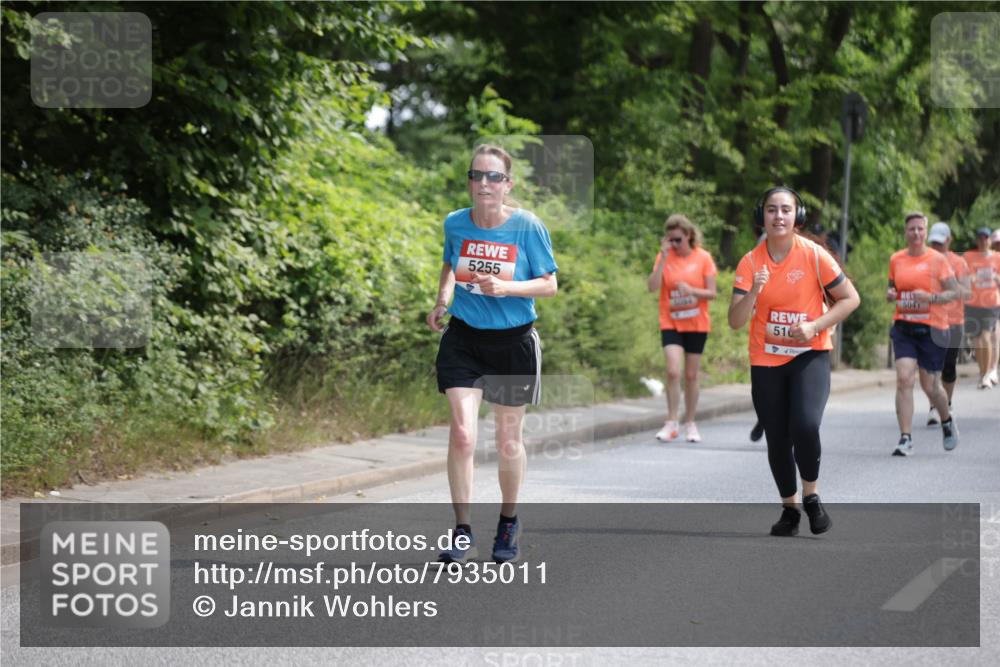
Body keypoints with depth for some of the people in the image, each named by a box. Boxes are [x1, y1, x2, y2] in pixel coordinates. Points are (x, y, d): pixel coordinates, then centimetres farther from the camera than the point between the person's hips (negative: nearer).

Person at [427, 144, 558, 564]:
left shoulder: (528, 226, -12)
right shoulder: (455, 224, -3)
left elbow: (549, 284, -7)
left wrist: (505, 287, -23)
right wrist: (442, 300, 0)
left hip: (513, 341, -1)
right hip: (463, 340, 1)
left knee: (508, 441, 10)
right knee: (461, 435, -12)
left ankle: (509, 522, 33)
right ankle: (463, 534, -5)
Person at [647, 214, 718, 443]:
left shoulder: (703, 258, -4)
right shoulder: (664, 257, -1)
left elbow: (712, 293, -4)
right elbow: (653, 286, -13)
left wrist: (691, 290, -22)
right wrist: (664, 257, -18)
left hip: (697, 324, 0)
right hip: (671, 323, 0)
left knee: (691, 376, 7)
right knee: (673, 371, -16)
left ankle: (690, 423, 20)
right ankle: (672, 422, -7)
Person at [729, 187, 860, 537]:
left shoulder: (813, 255, -10)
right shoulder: (751, 262, -5)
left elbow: (850, 298, -3)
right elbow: (735, 321, -10)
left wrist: (815, 326, -15)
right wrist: (753, 291, -28)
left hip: (809, 354, -3)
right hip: (766, 361, 3)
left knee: (805, 425, -24)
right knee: (777, 440, 6)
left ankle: (811, 495, 0)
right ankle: (789, 509, 27)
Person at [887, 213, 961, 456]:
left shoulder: (937, 260, -4)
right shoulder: (896, 259, 7)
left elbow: (954, 292, -5)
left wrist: (930, 297, -21)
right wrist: (890, 294, -1)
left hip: (932, 329, -2)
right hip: (904, 328, 3)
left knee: (930, 386, 4)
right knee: (904, 379, -14)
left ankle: (947, 421, 36)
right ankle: (906, 439, -12)